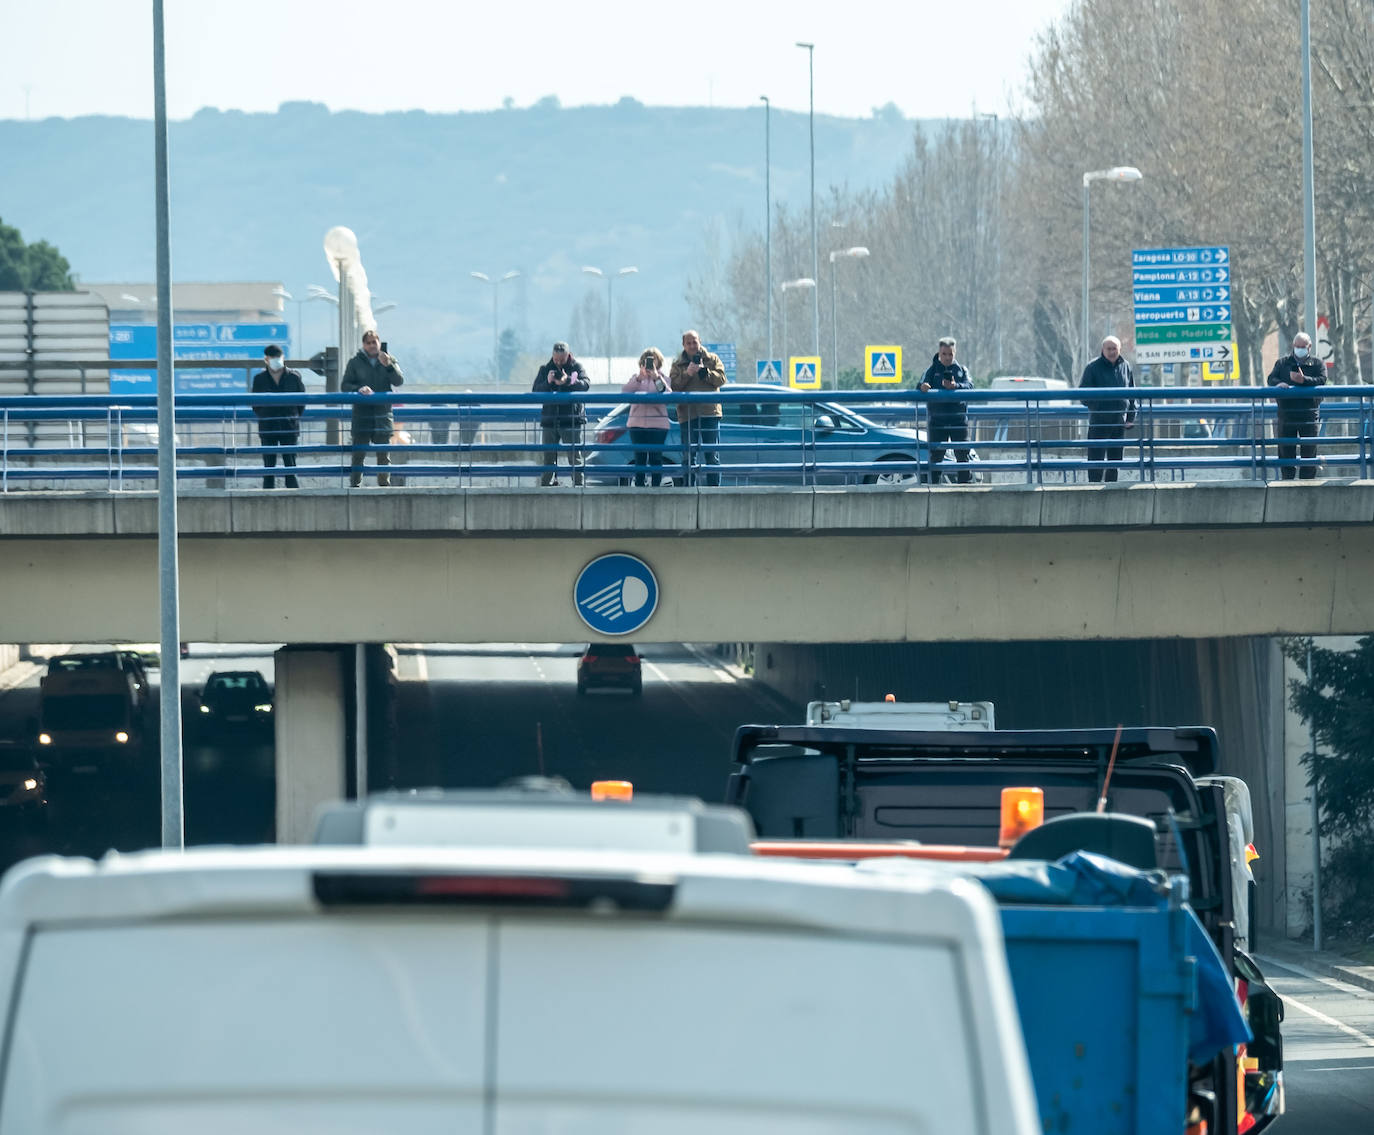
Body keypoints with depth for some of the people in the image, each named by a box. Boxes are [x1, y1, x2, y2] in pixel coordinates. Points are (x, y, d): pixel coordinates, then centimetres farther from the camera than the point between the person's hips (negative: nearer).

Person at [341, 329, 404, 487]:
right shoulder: (355, 362, 6)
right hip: (361, 413, -1)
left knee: (384, 455, 5)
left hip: (383, 414, 1)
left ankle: (384, 484, 12)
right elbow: (344, 386, 2)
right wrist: (358, 389, -18)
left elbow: (399, 381, -5)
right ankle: (355, 485, -1)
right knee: (358, 453, -5)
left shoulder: (389, 361, 9)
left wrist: (388, 366, -21)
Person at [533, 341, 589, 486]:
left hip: (571, 419, -3)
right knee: (549, 456, 6)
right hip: (550, 420, 3)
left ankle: (578, 483, -4)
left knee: (575, 455, -6)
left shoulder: (577, 367, 2)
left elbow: (585, 384, -16)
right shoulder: (545, 369, 10)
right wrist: (547, 383, -17)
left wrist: (568, 381, -33)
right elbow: (535, 391, 3)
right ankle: (547, 483, 10)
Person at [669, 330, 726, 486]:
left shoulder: (712, 360, 10)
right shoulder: (678, 365, 11)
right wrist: (687, 374, -15)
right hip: (687, 414, 1)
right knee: (688, 456, 0)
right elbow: (673, 386, -1)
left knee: (712, 455, -1)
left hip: (709, 413, -1)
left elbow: (721, 379, -2)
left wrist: (704, 372, -14)